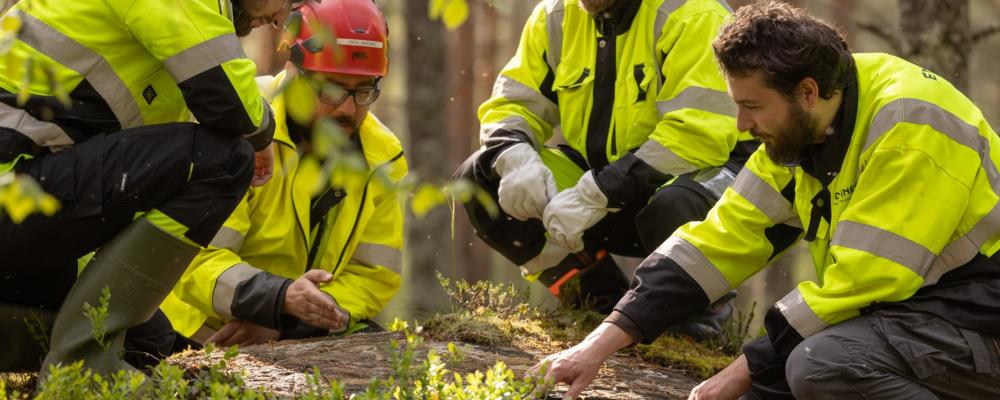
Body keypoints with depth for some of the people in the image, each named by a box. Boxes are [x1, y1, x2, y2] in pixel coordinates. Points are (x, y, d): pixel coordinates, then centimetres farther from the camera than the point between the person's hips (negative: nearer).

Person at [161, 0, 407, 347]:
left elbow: (374, 276, -3)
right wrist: (280, 297, -43)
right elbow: (196, 258, -25)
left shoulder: (382, 157, -1)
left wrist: (284, 321, -19)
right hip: (202, 333, -5)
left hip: (303, 335, 5)